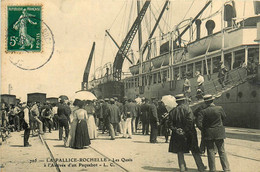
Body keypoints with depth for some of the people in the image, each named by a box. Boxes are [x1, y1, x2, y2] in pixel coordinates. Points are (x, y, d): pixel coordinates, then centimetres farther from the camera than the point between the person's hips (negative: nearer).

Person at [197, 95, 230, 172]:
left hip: (208, 134, -1)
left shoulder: (203, 112, -12)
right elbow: (224, 117, 10)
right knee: (222, 151, 10)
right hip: (219, 133, 1)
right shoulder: (219, 108, -8)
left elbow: (199, 124, -16)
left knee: (210, 152, 8)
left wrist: (204, 130, 1)